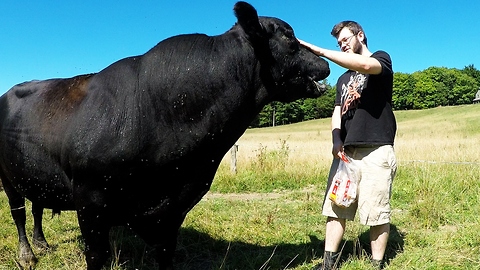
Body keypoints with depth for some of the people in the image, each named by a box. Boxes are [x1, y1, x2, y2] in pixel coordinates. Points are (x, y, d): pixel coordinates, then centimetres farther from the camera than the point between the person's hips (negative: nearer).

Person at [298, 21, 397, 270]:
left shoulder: (382, 59, 5)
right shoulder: (343, 79, 25)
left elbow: (365, 65, -20)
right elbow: (338, 110, 14)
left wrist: (320, 51, -21)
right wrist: (336, 137, -7)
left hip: (376, 150, -6)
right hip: (345, 150, 6)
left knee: (376, 212, -3)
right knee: (335, 207, 3)